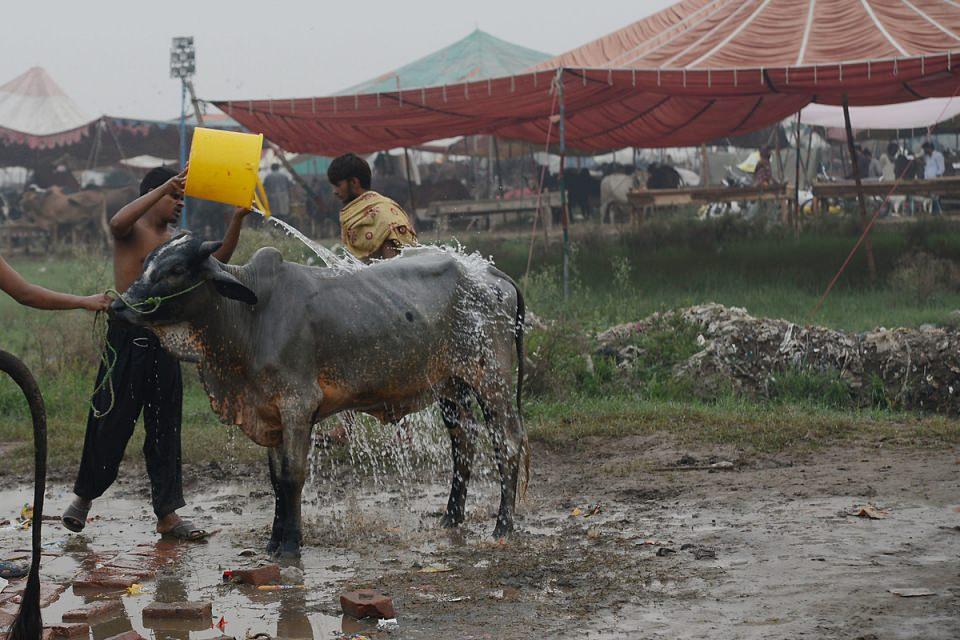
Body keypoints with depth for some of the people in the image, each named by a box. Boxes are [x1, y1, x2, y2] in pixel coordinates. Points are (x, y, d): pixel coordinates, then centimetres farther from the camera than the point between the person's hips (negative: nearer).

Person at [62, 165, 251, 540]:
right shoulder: (131, 231, -2)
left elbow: (217, 260, 13)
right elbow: (118, 222, -26)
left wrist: (237, 220, 0)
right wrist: (166, 186, -27)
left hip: (164, 340, 6)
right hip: (127, 337, -6)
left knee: (165, 427, 5)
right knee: (111, 422, 0)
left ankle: (167, 515, 7)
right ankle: (84, 496, 19)